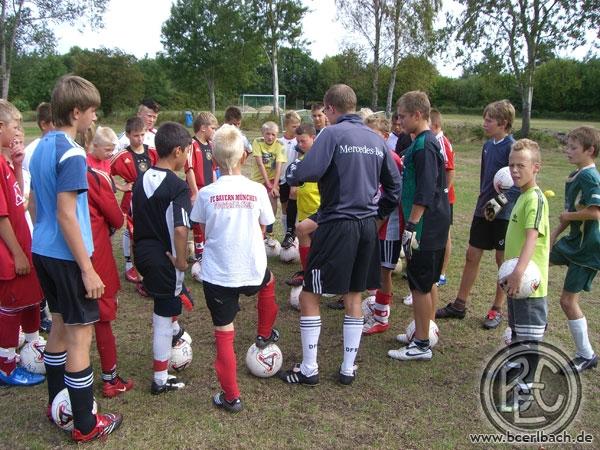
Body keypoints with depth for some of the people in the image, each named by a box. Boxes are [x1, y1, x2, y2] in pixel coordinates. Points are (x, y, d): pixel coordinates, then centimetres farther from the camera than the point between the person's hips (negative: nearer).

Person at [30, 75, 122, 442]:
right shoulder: (72, 153, -18)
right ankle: (86, 425, 11)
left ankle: (57, 403, 35)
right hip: (67, 256, -9)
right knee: (80, 333, 0)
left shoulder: (42, 146, 10)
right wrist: (88, 270, -19)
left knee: (61, 326, 20)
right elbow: (66, 216, -22)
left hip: (43, 251, 9)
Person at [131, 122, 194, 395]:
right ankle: (161, 380, 19)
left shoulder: (141, 180, 4)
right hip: (164, 257, -8)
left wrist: (142, 247, 19)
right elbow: (180, 229, -29)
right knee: (164, 315, 5)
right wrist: (182, 261, -17)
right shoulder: (177, 186, -20)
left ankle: (174, 332, 55)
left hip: (141, 252, 8)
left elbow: (136, 218, 11)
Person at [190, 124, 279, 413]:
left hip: (217, 273, -1)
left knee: (224, 334, 9)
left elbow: (204, 232, 5)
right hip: (252, 270, 1)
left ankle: (231, 397, 17)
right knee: (268, 283, 36)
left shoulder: (206, 194, -9)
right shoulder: (257, 190, -8)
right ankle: (265, 335, 50)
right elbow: (262, 229, 5)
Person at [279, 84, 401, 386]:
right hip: (368, 226, 7)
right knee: (354, 296, 16)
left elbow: (307, 172, -20)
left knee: (309, 295, 7)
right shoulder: (376, 139, 10)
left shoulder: (333, 134, -10)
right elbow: (394, 183, 14)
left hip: (337, 224, -6)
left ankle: (308, 369, 15)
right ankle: (348, 368, 24)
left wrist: (291, 171, 1)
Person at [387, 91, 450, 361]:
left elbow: (425, 192, -23)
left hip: (425, 227, -10)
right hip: (435, 225, 10)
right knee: (428, 282, 17)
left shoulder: (424, 145, -17)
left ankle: (421, 345, 8)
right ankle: (426, 332, 30)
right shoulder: (428, 142, 13)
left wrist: (411, 226, -22)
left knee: (419, 284, -2)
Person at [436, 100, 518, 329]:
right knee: (472, 256, 9)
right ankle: (459, 305, 19)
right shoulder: (488, 145, 8)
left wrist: (502, 200, -27)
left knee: (503, 261, 7)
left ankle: (497, 309, 21)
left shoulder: (512, 147, -14)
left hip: (503, 214, -7)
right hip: (483, 210, 7)